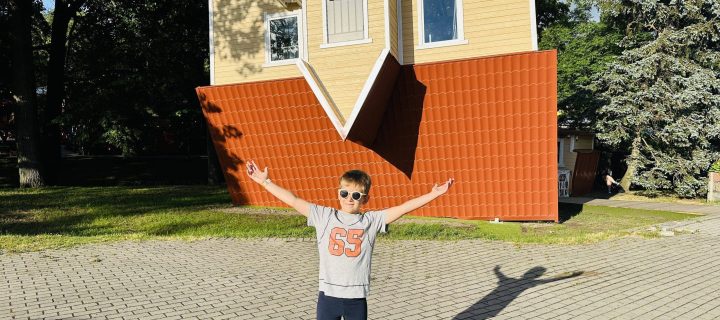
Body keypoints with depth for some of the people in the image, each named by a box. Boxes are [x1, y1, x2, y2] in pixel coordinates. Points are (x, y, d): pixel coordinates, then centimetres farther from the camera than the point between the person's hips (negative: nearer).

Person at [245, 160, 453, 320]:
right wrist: (265, 182, -5)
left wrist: (433, 194, -16)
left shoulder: (371, 221, -3)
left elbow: (403, 208, -9)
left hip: (356, 298, 0)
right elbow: (294, 201, -3)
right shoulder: (324, 216, -1)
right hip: (328, 295, 1)